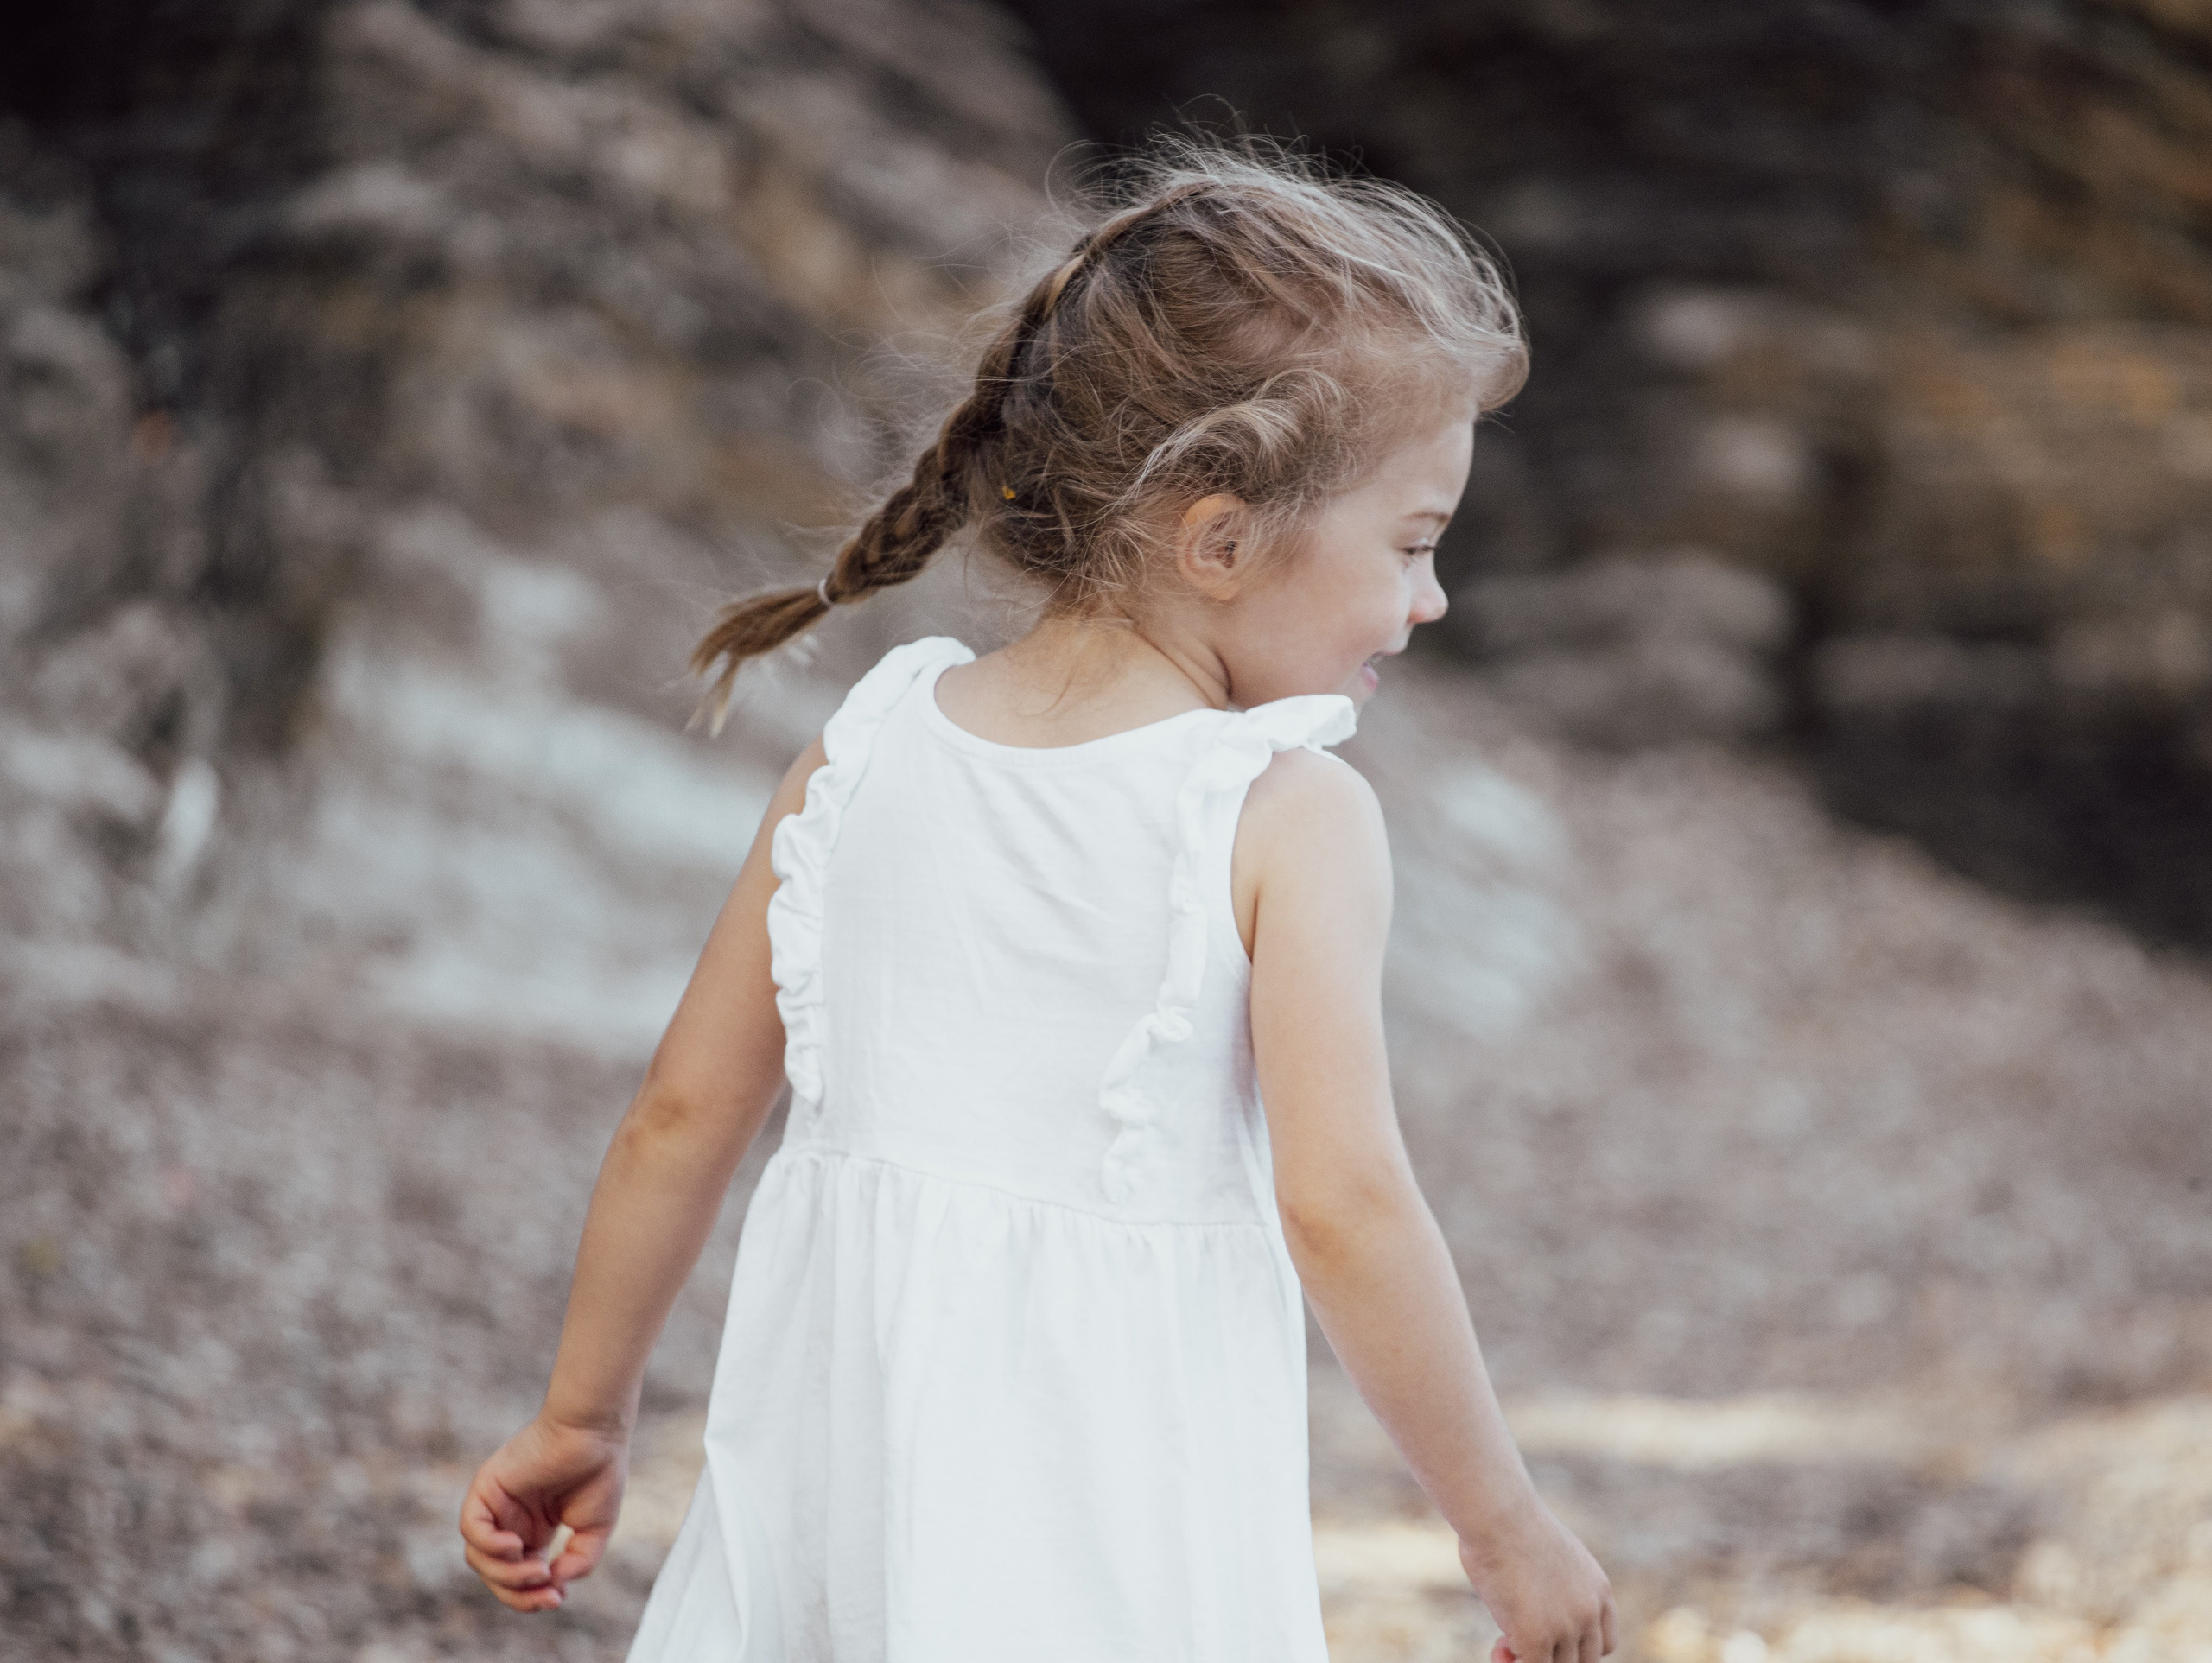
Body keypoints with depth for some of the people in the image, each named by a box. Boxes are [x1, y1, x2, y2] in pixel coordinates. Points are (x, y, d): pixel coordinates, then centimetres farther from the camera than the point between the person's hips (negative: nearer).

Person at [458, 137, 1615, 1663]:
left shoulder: (870, 750, 4)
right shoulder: (1287, 818, -12)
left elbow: (684, 1117, 8)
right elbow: (1342, 1207, -16)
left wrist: (582, 1418, 20)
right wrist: (1509, 1531, -5)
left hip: (843, 1429, 6)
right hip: (1109, 1510, -5)